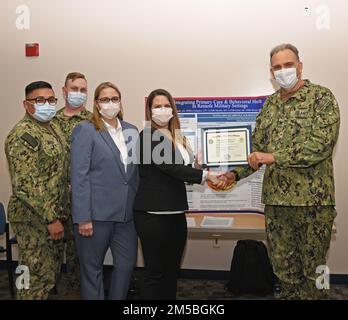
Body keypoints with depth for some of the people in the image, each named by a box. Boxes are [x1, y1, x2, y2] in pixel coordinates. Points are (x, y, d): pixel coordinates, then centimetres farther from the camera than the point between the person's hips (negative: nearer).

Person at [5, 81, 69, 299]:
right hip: (34, 218, -9)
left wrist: (60, 213, 15)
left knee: (51, 273, 18)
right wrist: (50, 218, -22)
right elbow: (25, 185, -24)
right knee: (38, 276, 1)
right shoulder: (23, 135, -18)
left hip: (54, 215, 9)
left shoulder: (53, 129, 11)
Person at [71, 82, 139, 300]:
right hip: (96, 213, -4)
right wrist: (83, 217, -15)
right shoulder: (85, 130, -4)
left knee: (127, 265, 10)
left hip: (126, 213, 5)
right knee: (92, 268, 10)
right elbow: (79, 176, -11)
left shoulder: (132, 131, 11)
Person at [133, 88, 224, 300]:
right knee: (155, 272, 0)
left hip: (176, 213, 7)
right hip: (154, 214, -7)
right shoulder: (148, 136, -8)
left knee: (172, 271, 13)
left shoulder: (177, 137, 15)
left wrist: (212, 178, 4)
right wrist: (204, 175, -15)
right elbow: (169, 167, -19)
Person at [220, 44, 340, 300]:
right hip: (276, 199, 5)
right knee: (284, 268, 13)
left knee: (313, 270, 8)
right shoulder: (270, 103, 12)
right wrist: (234, 174, 1)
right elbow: (257, 148, 15)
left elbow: (321, 144, -17)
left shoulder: (321, 97, -4)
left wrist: (274, 157, -17)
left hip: (313, 199, -5)